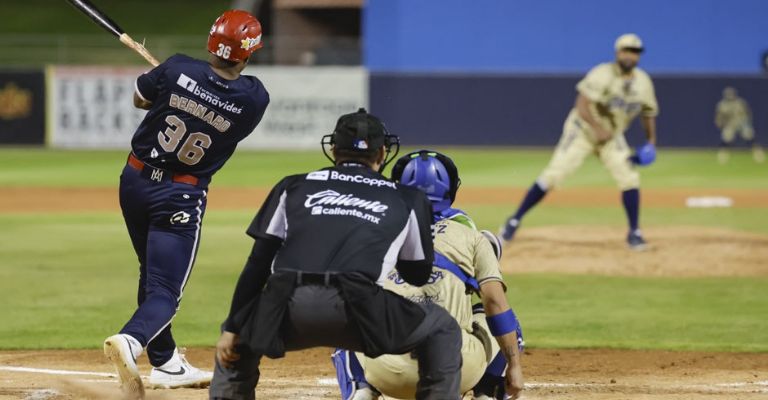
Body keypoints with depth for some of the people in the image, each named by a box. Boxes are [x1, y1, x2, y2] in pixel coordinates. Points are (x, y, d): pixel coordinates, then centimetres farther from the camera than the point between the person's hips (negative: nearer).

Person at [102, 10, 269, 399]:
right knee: (165, 290, -3)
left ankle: (166, 364, 30)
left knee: (152, 275, 21)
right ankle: (131, 341, -33)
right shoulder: (255, 99, -15)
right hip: (181, 197, -3)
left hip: (134, 181, 4)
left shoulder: (178, 70, -13)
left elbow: (140, 99, 6)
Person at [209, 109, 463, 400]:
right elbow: (418, 275, 32)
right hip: (356, 310, -2)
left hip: (287, 309, 2)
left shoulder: (293, 187, 25)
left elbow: (257, 264, 18)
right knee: (442, 330, 21)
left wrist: (232, 329, 19)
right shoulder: (407, 200, 23)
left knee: (236, 341, 33)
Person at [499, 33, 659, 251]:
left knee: (630, 178, -12)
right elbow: (582, 106, -27)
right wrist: (598, 128, -37)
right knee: (552, 176, -12)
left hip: (612, 137, 5)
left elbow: (648, 112, 12)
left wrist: (651, 142, 3)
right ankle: (514, 221, -4)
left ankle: (634, 233, 2)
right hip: (582, 130, -5)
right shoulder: (602, 75, -21)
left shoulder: (643, 82, -4)